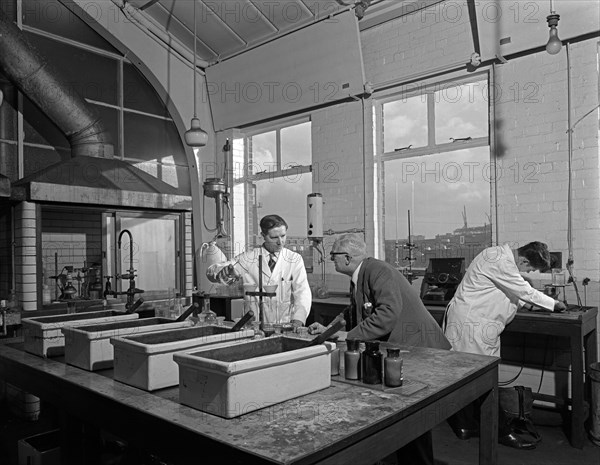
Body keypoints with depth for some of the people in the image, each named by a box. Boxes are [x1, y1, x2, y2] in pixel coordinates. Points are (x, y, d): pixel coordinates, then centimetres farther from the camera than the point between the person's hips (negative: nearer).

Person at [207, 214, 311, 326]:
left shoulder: (295, 259, 6)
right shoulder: (248, 258, 5)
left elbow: (302, 292, -2)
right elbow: (212, 271, 4)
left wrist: (297, 321, -19)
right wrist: (226, 271, -19)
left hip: (286, 326, 0)